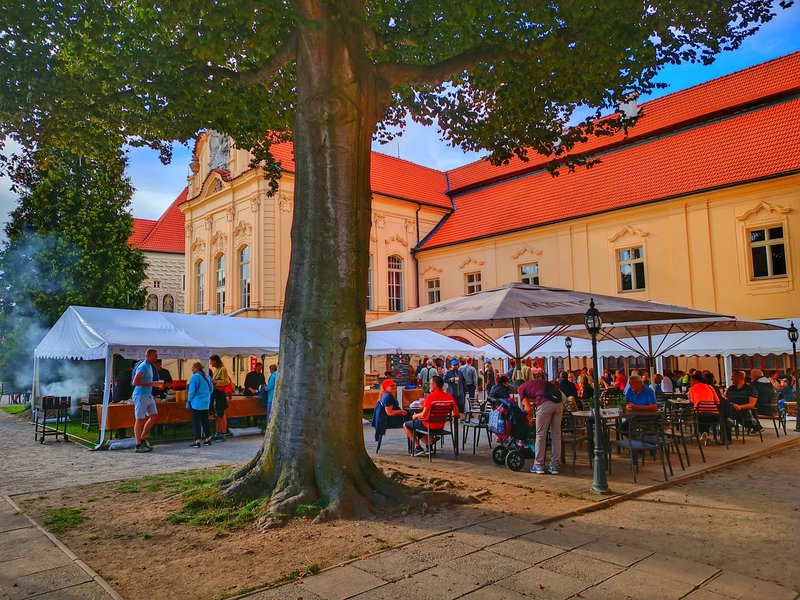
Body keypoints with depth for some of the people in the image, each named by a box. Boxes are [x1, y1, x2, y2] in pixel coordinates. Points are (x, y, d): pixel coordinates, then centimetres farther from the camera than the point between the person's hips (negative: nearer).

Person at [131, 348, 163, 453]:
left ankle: (143, 439, 18)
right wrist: (152, 384, -24)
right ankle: (138, 445, 3)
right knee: (140, 420, -3)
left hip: (148, 395, 10)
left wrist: (155, 384, 11)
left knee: (154, 416, 9)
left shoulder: (150, 366, 15)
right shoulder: (143, 367, -15)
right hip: (141, 396, -9)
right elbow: (135, 382, -22)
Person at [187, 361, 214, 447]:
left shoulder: (195, 377, -13)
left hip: (197, 403, -7)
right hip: (206, 403, 7)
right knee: (205, 421, 14)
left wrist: (188, 401, -3)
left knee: (196, 422, -1)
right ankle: (208, 439, 17)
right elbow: (211, 389, 12)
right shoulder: (207, 377, 8)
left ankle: (197, 441, -3)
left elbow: (192, 391, -14)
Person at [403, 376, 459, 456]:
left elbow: (423, 415, -24)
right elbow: (456, 414, 0)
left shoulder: (430, 396, -22)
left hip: (428, 426, -6)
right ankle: (428, 446, 21)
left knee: (405, 425, 16)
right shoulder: (450, 397, -6)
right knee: (416, 424, 32)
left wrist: (415, 416, -3)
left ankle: (418, 448, 11)